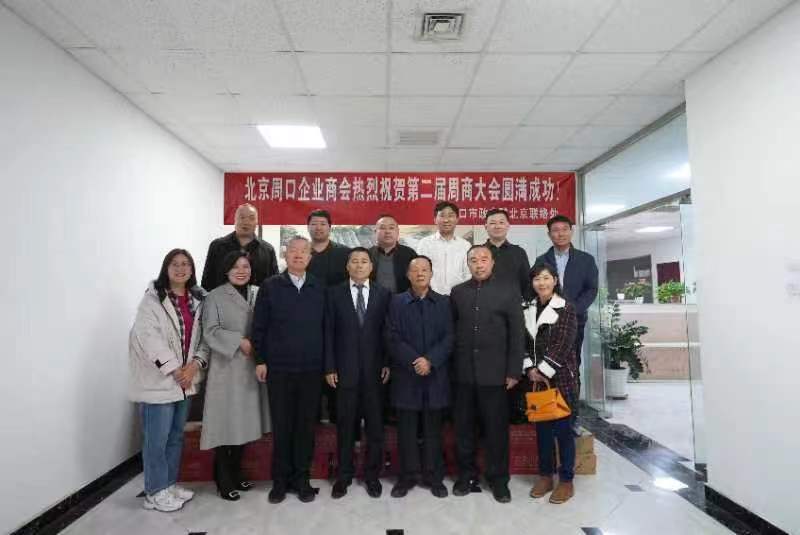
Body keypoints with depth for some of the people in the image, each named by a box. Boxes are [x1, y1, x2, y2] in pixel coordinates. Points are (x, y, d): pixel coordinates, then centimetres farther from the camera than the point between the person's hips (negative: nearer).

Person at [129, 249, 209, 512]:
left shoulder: (197, 299, 7)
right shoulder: (153, 298, -9)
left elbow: (204, 336, 5)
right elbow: (148, 337, -18)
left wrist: (195, 364, -10)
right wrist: (174, 370, -17)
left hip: (185, 380, 6)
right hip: (158, 380, -6)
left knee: (176, 436, 17)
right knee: (156, 439, 2)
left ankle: (171, 483, 31)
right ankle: (156, 492, 18)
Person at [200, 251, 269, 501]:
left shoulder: (258, 294, 8)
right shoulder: (215, 297, -2)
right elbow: (210, 332, -9)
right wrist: (239, 342, -17)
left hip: (252, 367, 4)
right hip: (226, 368, -4)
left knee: (244, 422, 11)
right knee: (226, 423, 1)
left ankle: (236, 474, 28)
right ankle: (223, 481, 15)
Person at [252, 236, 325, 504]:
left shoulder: (320, 288, 4)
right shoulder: (270, 286, 1)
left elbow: (325, 326, 6)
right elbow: (259, 326, 1)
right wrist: (260, 360, -2)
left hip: (311, 368, 1)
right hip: (278, 368, -1)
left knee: (306, 425, 9)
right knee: (281, 426, 8)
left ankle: (301, 479, 24)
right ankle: (280, 480, 24)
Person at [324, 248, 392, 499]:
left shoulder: (383, 294, 4)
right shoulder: (334, 294, 3)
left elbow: (388, 331, 3)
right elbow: (329, 332, 0)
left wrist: (388, 363, -3)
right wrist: (329, 367, -4)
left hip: (374, 369, 1)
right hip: (345, 369, 0)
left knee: (375, 424, 9)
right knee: (345, 424, 9)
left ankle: (372, 475, 25)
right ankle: (344, 475, 25)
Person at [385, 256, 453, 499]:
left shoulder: (443, 303, 6)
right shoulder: (397, 302, 3)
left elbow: (448, 338, 0)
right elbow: (393, 338, -4)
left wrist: (430, 360, -13)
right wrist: (414, 361, -14)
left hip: (436, 375, 1)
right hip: (406, 375, 0)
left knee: (433, 428, 9)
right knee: (406, 428, 7)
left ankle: (434, 475, 23)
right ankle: (408, 475, 21)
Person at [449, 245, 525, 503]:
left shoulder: (508, 291, 1)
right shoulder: (457, 292, 8)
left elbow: (517, 334, -1)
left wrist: (513, 371, -5)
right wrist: (449, 365, 0)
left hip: (494, 372, -2)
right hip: (463, 372, 2)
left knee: (496, 428, 6)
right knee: (463, 426, 11)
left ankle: (498, 478, 23)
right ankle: (466, 474, 27)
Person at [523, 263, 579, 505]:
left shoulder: (566, 308, -6)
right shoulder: (528, 309, 8)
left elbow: (563, 345, -12)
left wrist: (543, 371, -14)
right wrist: (530, 369, -5)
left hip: (560, 377, -4)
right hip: (536, 377, 4)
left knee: (562, 428, 3)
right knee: (541, 427, 11)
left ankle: (566, 481, 18)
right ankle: (545, 475, 26)